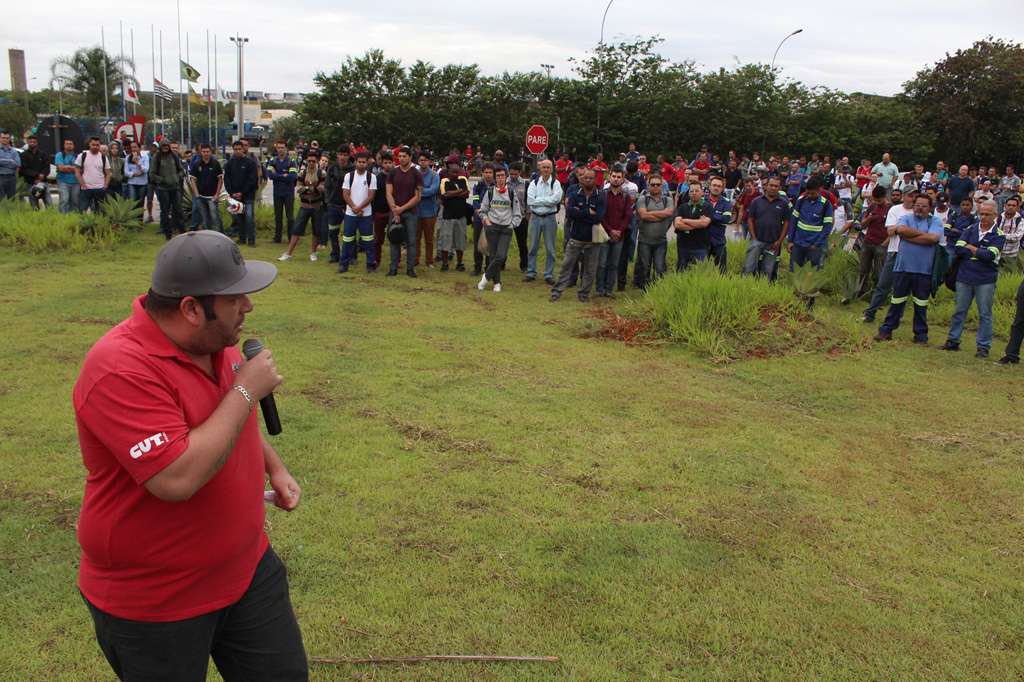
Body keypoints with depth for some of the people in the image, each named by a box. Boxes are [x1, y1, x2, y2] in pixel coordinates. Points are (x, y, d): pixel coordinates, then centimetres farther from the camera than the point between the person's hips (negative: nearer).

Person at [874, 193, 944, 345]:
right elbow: (901, 229, -14)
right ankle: (886, 331, 16)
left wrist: (906, 236, -10)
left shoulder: (935, 222, 5)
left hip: (924, 271, 0)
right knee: (897, 302, 6)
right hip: (902, 268, 1)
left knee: (921, 305, 5)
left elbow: (933, 238, -15)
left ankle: (921, 336, 16)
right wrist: (923, 233, -9)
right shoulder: (905, 218, 9)